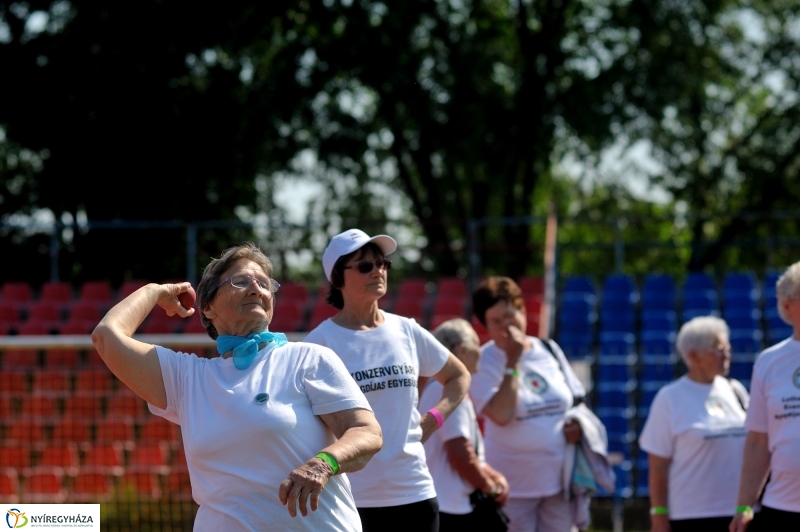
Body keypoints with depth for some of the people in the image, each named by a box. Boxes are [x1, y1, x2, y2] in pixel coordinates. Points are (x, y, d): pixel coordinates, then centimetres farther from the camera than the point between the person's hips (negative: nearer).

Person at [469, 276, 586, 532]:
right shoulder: (484, 363, -10)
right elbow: (501, 414, -24)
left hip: (559, 480, 5)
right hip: (513, 484, -5)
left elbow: (576, 400, 19)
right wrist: (513, 361, -20)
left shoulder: (549, 351, 6)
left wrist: (577, 423, -3)